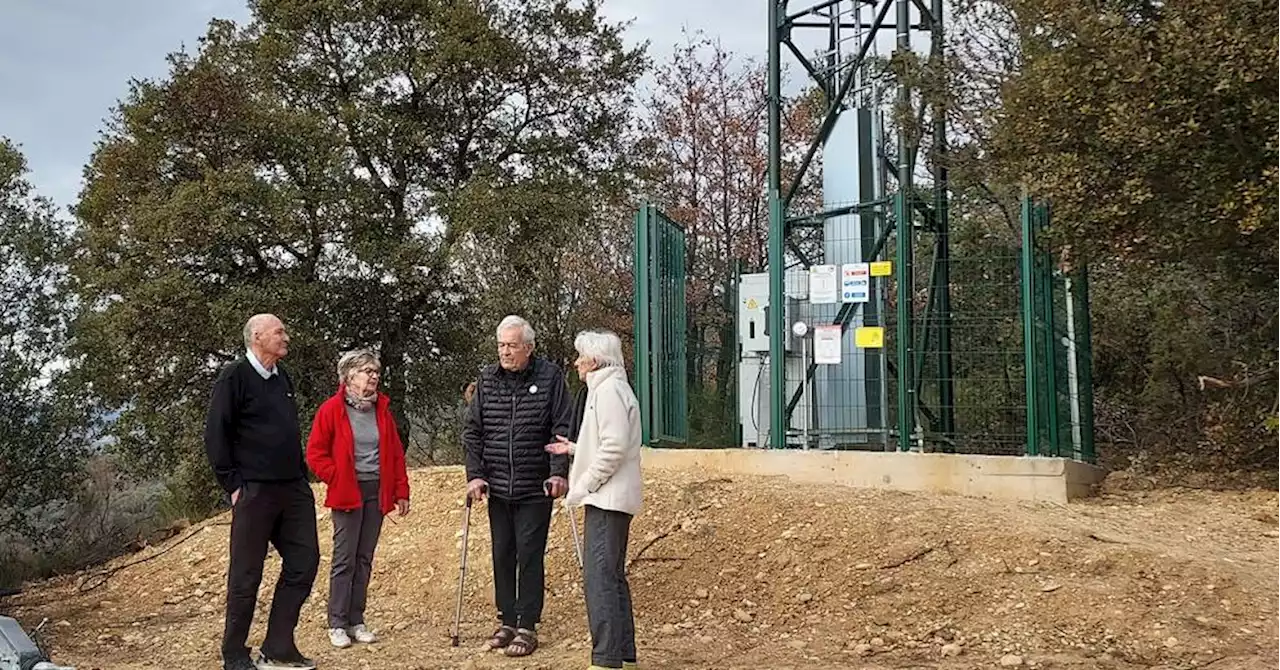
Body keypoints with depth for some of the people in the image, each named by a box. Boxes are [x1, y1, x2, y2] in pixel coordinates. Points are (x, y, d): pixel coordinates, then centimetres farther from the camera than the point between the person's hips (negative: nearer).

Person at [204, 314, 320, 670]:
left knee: (303, 563, 4)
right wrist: (233, 484, -11)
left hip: (293, 490, 7)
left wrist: (302, 476, 16)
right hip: (255, 491, -7)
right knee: (246, 574, 1)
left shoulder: (282, 377, 14)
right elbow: (215, 434, -11)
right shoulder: (235, 376, -8)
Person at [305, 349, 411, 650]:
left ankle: (356, 622, 15)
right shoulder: (331, 409, -5)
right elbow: (315, 453, -3)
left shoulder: (382, 409, 10)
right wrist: (337, 479, -9)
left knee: (364, 559, 8)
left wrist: (401, 491, 8)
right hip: (347, 493, -4)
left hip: (377, 492, 5)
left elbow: (396, 454, 12)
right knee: (344, 558, -3)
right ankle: (337, 624, 6)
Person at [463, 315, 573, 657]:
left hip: (535, 488, -4)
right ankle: (507, 621, 23)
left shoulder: (549, 376, -4)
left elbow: (562, 428, -6)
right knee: (502, 555, 11)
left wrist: (559, 472, -14)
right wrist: (474, 474, -2)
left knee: (530, 556, -1)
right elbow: (472, 431, 6)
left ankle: (527, 627, 8)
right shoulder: (487, 379, 4)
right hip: (497, 487, 4)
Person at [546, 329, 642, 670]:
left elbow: (614, 447, -21)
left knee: (599, 577, -11)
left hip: (607, 498, -11)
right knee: (612, 577, 14)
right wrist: (574, 448, 17)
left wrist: (582, 486, -16)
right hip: (610, 498, 11)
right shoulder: (609, 388, 20)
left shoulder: (609, 390, -13)